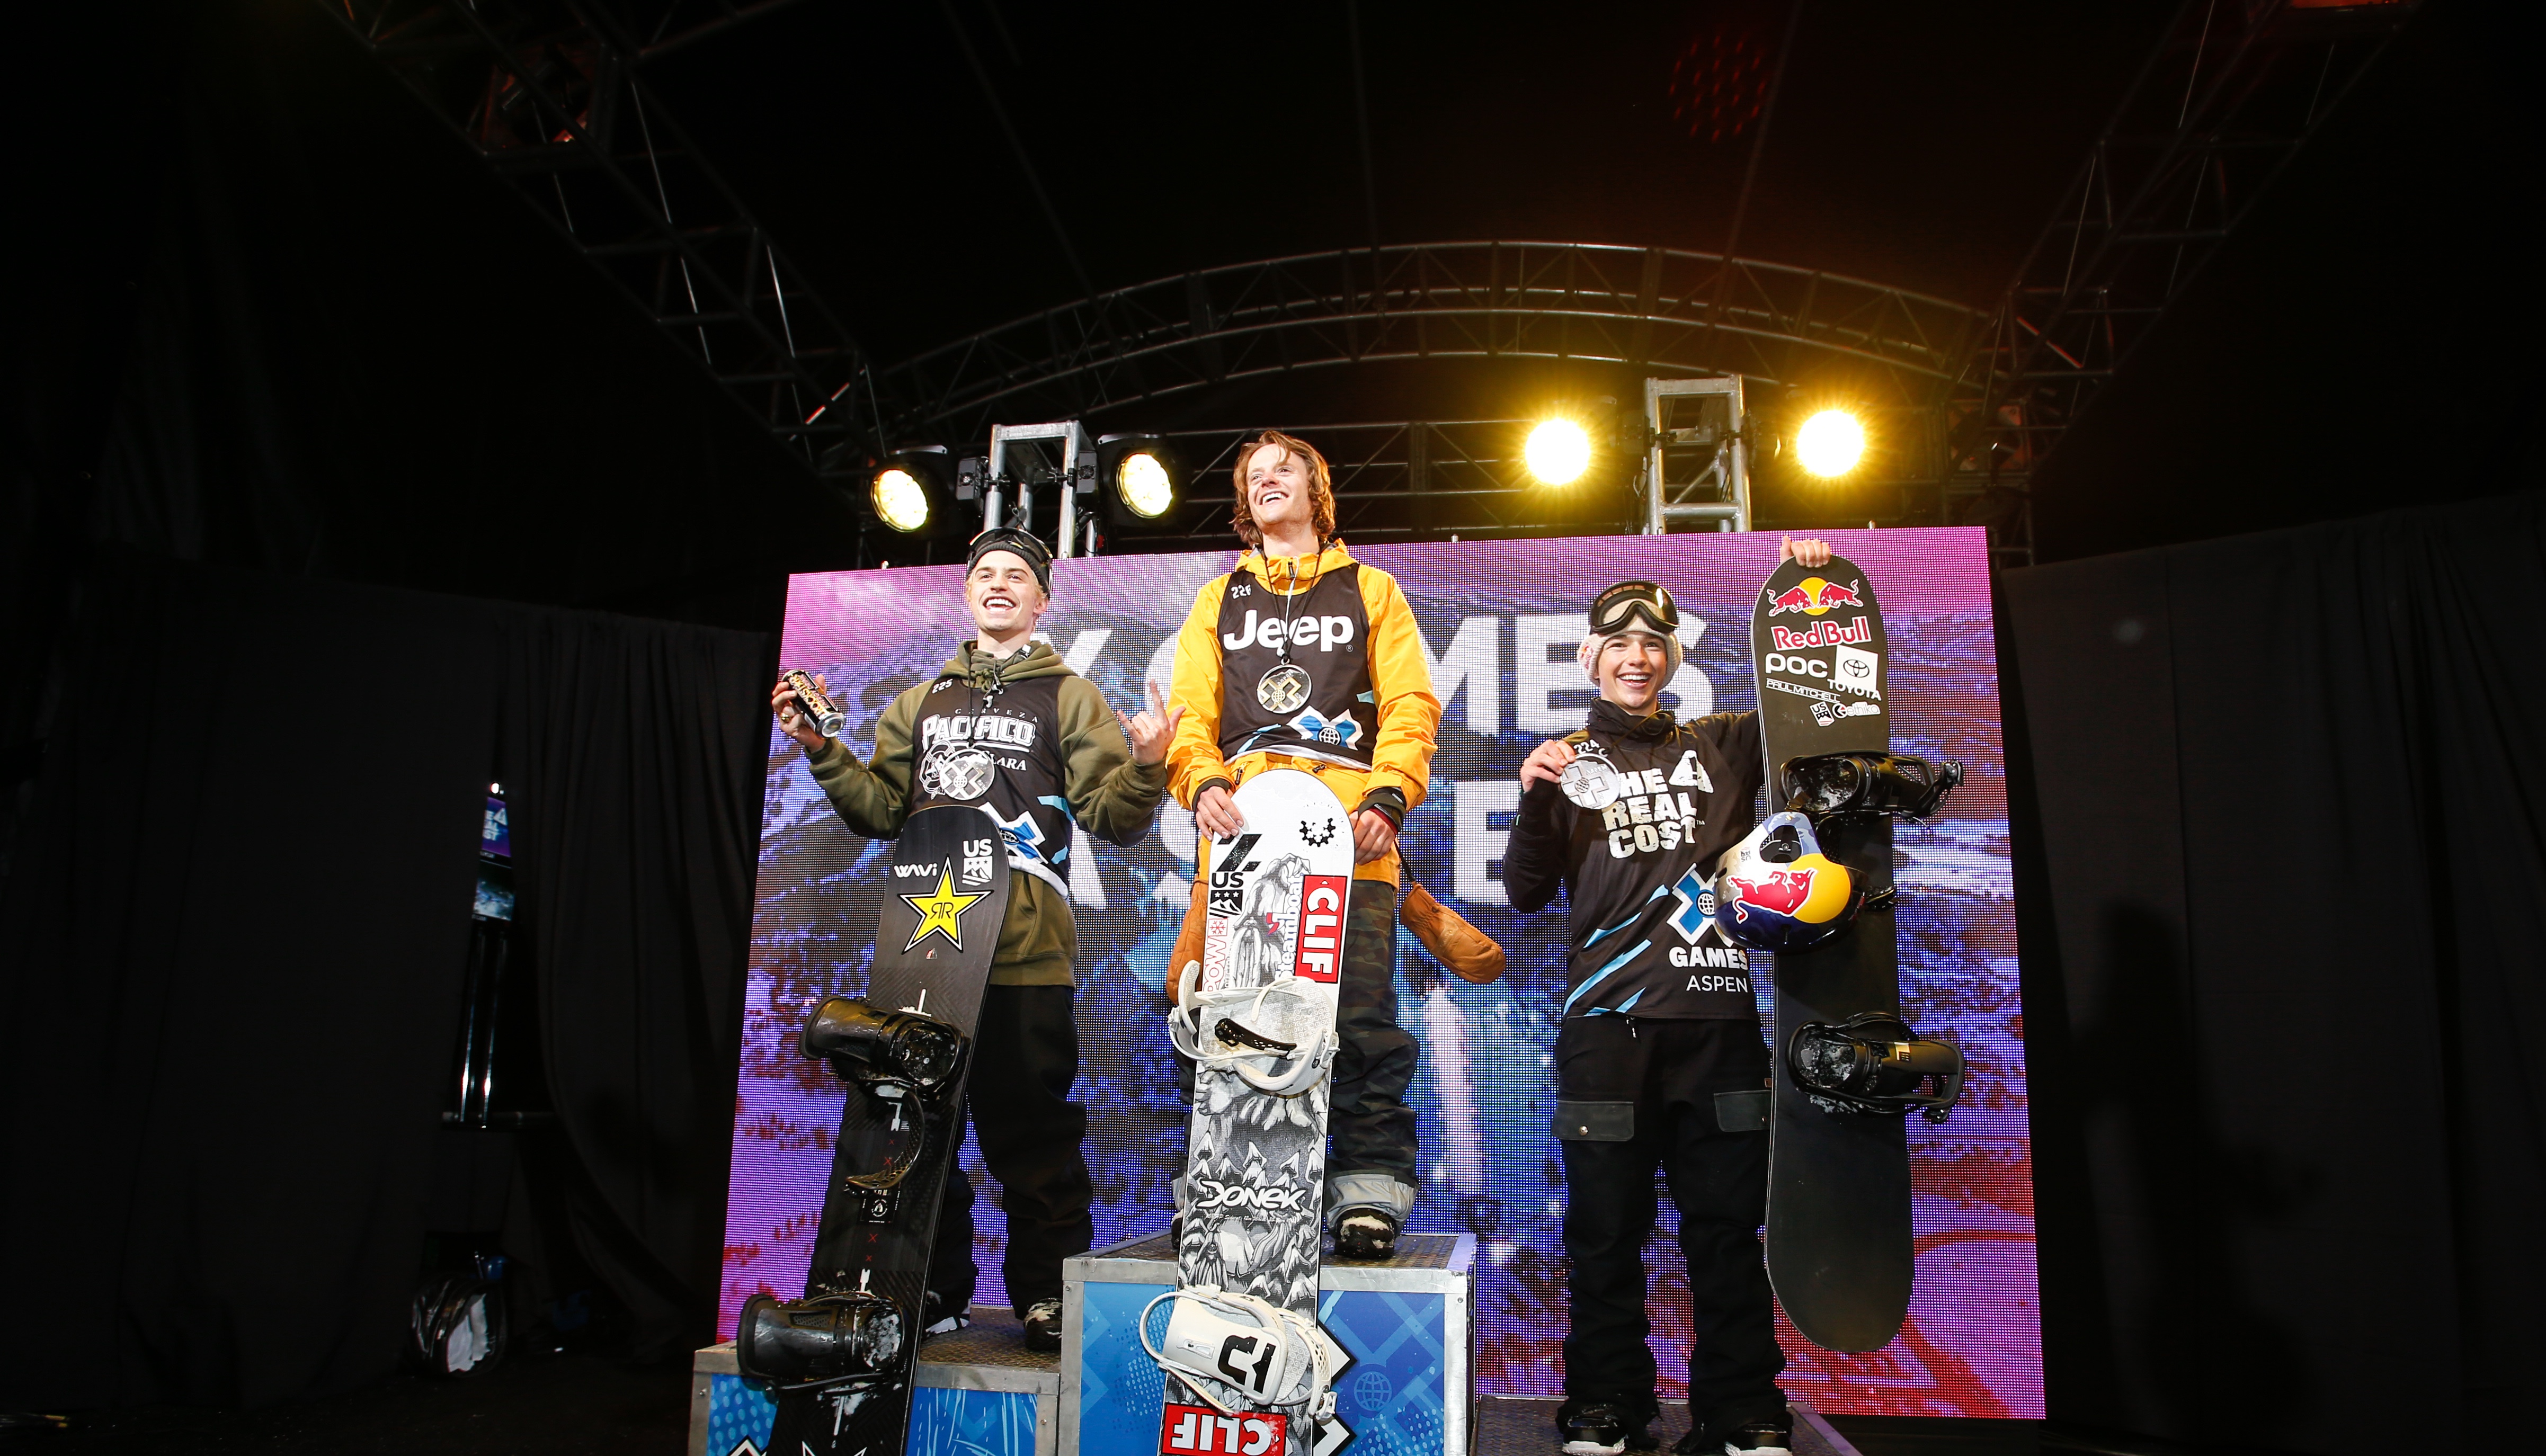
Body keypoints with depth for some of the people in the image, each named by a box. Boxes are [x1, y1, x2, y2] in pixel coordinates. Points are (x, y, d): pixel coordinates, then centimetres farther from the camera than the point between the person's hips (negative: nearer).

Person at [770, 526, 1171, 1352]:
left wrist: (1144, 767, -19)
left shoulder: (1069, 697, 10)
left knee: (1030, 1124, -4)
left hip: (1024, 946, -4)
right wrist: (822, 750, 8)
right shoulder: (922, 703, 23)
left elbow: (1113, 818, 1)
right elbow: (882, 811, 20)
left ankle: (1049, 1294, 8)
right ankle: (933, 1290, 23)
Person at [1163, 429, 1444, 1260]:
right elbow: (1190, 712, 15)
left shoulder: (1371, 591, 20)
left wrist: (1388, 796, -7)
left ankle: (1370, 1185, -1)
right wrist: (1201, 784, -6)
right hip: (1242, 835, 2)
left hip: (1349, 835, -1)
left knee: (1362, 1013, -7)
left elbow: (1410, 706, 10)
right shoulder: (1218, 601, 26)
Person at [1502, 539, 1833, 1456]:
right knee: (1606, 1230, 2)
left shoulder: (1722, 745, 16)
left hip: (1719, 1012, 1)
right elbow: (1527, 893, 6)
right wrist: (1534, 803, -10)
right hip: (1608, 1018, -1)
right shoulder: (1569, 762, 12)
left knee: (1728, 1226, 5)